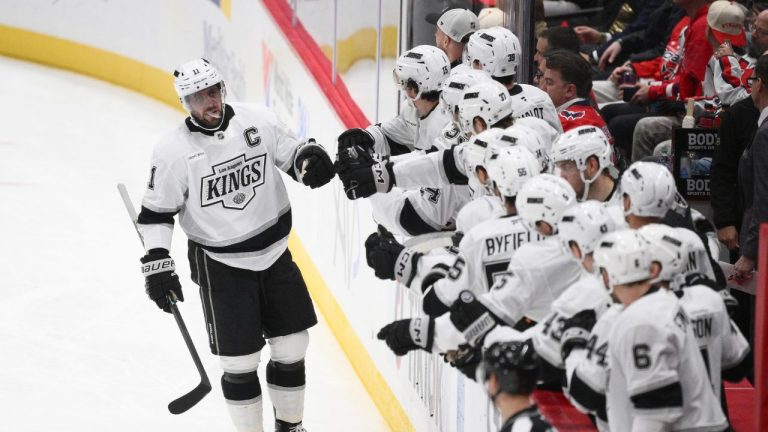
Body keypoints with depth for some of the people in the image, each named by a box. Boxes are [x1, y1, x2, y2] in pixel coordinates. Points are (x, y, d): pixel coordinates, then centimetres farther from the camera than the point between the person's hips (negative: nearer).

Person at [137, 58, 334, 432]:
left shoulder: (256, 120, -7)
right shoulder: (174, 151, -14)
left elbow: (290, 153, 6)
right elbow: (156, 213, -7)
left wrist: (310, 159, -16)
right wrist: (156, 264, -13)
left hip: (275, 252, 4)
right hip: (221, 264, -4)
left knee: (292, 346, 10)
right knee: (240, 359, -2)